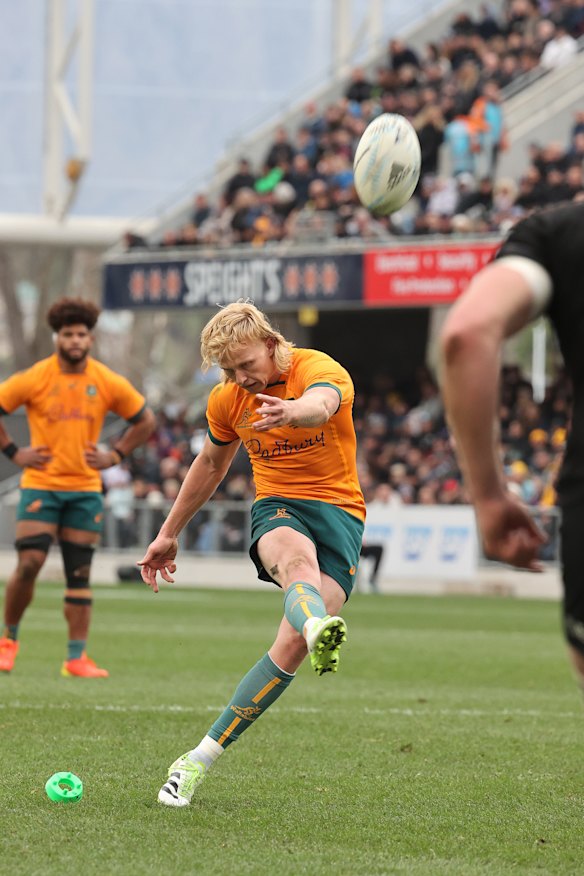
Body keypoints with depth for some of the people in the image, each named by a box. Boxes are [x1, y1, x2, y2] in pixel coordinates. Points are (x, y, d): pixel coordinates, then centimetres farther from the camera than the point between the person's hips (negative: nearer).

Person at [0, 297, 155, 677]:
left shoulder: (109, 383, 1)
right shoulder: (33, 378, -6)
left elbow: (146, 421, 13)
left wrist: (114, 455, 3)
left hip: (86, 489, 2)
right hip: (40, 485, -2)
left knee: (79, 574, 1)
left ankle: (77, 658, 3)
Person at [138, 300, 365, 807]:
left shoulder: (320, 370, -12)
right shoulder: (227, 401, 5)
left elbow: (320, 404, -38)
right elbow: (211, 465, 24)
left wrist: (290, 412, -63)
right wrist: (169, 533, 29)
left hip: (339, 510, -2)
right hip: (277, 507, 2)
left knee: (292, 646, -17)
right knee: (298, 556, -39)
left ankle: (198, 762, -9)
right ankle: (318, 628, -76)